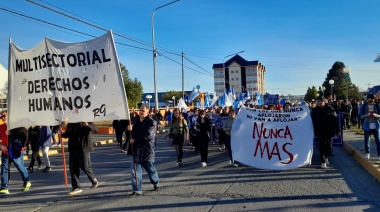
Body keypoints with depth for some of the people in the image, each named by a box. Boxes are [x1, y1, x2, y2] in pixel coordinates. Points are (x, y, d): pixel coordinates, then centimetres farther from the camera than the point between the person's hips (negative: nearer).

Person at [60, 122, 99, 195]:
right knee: (73, 168, 3)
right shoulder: (71, 124, 9)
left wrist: (87, 125, -32)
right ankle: (76, 187, 13)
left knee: (85, 167, 0)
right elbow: (67, 134, 11)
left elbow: (96, 129, -14)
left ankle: (94, 180, 27)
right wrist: (62, 133, -12)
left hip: (84, 148, -4)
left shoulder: (87, 122, -1)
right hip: (73, 149, 4)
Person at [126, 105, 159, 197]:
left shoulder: (152, 122, -10)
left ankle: (156, 182, 41)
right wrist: (130, 129, -3)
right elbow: (133, 134, 21)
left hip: (147, 151, -5)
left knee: (151, 169, 14)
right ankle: (137, 190, 11)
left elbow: (148, 135, -23)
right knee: (135, 171, 3)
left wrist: (135, 139, -20)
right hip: (135, 150, 5)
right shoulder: (136, 121, 12)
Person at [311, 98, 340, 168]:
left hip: (329, 131, 0)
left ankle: (326, 157, 38)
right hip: (320, 132, 0)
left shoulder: (330, 109, -5)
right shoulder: (315, 110, -1)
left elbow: (335, 120, -3)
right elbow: (313, 122, 4)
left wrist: (337, 131, -5)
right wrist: (314, 131, 1)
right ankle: (323, 162, 5)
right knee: (322, 146, -1)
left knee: (328, 145, 12)